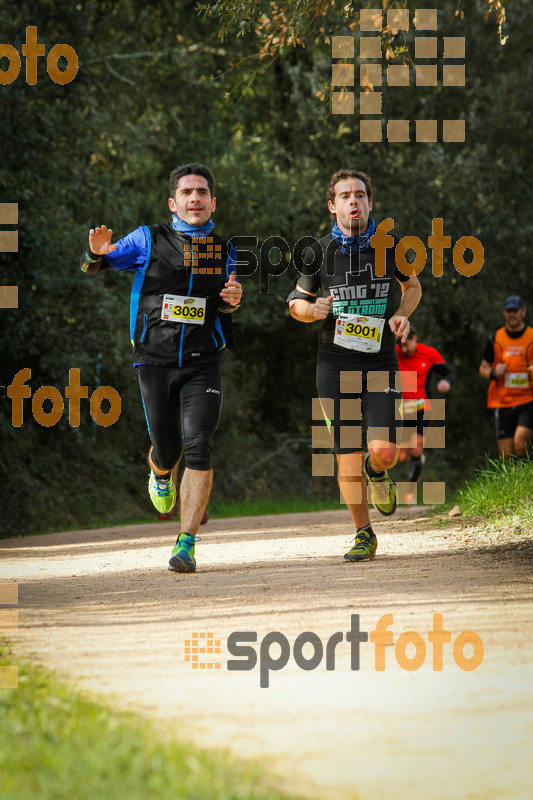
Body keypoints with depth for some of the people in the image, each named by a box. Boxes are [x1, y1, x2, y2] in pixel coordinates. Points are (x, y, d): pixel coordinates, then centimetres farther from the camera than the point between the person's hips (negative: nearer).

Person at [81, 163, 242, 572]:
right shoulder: (149, 240, 2)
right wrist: (98, 252, -21)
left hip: (202, 364, 1)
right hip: (155, 360, 0)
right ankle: (160, 473, 45)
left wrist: (233, 301, -3)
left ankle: (187, 544, -15)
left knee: (198, 447, -15)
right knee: (167, 448, 6)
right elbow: (92, 266, 3)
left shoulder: (224, 250, 9)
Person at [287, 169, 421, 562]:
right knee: (347, 458, -3)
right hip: (336, 364, 0)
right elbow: (296, 300, 11)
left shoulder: (389, 247, 0)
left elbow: (412, 285, 18)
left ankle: (376, 471, 24)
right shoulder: (319, 252, -1)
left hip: (381, 363, 0)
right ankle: (364, 534, 14)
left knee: (385, 451, -14)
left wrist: (402, 316, -1)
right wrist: (312, 310, -12)